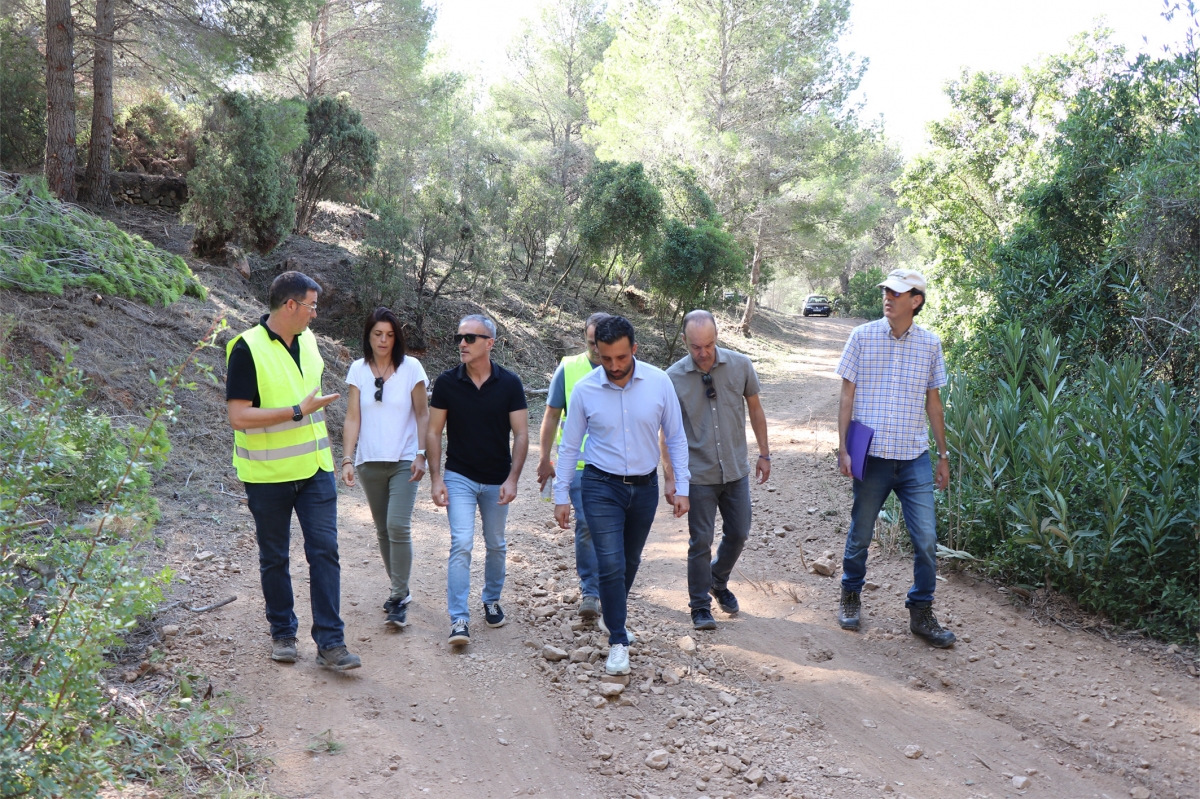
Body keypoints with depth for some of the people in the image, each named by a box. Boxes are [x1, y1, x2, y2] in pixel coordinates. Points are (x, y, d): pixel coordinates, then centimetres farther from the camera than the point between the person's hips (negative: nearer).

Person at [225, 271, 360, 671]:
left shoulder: (307, 340, 8)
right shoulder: (247, 348, -15)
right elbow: (239, 416, -21)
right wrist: (298, 411, -22)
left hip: (314, 469, 5)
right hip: (268, 474, -5)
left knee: (324, 550, -2)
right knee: (274, 558, 10)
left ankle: (330, 643, 2)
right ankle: (283, 634, 26)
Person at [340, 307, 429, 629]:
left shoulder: (411, 367, -4)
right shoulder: (358, 370, 1)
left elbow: (423, 415, -1)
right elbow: (352, 418, -1)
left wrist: (421, 455, -9)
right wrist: (348, 459, -9)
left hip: (404, 461, -3)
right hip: (370, 462, 3)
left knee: (398, 526, -14)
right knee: (383, 529, 12)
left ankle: (399, 600, -5)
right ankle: (399, 589, 28)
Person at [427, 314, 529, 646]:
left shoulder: (509, 384, -7)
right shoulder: (447, 382, -6)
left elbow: (521, 434, -5)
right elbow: (434, 432, -1)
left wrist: (512, 479, -14)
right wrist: (436, 478, -8)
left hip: (497, 480, 1)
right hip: (459, 477, -1)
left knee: (496, 545, 14)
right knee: (461, 543, -13)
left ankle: (492, 600, 36)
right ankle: (459, 619, -10)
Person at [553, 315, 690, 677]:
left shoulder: (659, 382, -9)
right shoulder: (585, 390, -10)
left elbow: (675, 438, 0)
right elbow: (569, 447, 0)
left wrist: (681, 487, -2)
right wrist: (561, 496, 0)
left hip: (645, 487, 2)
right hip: (602, 486, -2)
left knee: (630, 562, 17)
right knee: (611, 563, -9)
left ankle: (612, 612, 43)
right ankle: (618, 640, 5)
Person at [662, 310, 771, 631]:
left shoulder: (740, 365, -7)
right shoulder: (673, 377, -12)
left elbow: (755, 409, 7)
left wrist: (764, 453, 10)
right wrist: (669, 477, -8)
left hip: (736, 470, 3)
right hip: (698, 474, -3)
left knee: (738, 533, 14)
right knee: (701, 541, 3)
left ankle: (719, 581, 41)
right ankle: (700, 606, 20)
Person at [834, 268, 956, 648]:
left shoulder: (930, 343, 4)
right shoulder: (863, 337, -2)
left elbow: (933, 402, 12)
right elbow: (847, 396, 0)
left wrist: (943, 455, 12)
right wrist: (842, 449, -5)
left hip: (915, 459, 2)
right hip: (872, 457, -1)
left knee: (926, 539, 0)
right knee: (860, 535, 11)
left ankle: (921, 613, 16)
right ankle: (850, 596, 34)